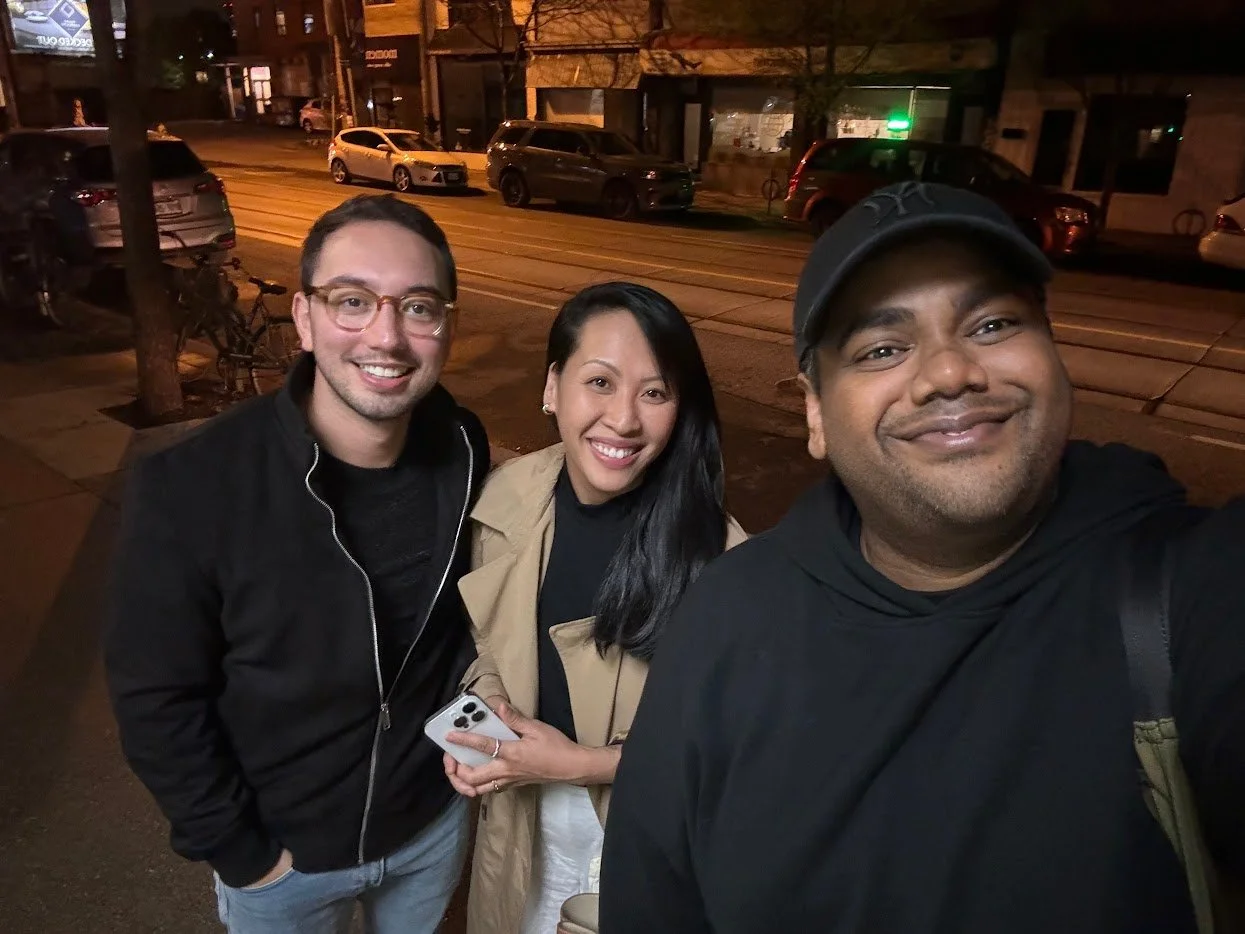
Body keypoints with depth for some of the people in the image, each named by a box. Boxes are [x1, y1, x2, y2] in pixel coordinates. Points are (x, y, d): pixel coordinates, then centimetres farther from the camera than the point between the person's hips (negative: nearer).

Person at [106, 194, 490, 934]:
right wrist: (238, 849, -11)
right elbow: (157, 698, -16)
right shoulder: (191, 487, -26)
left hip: (436, 816, 3)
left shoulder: (464, 451, -15)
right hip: (283, 849, -2)